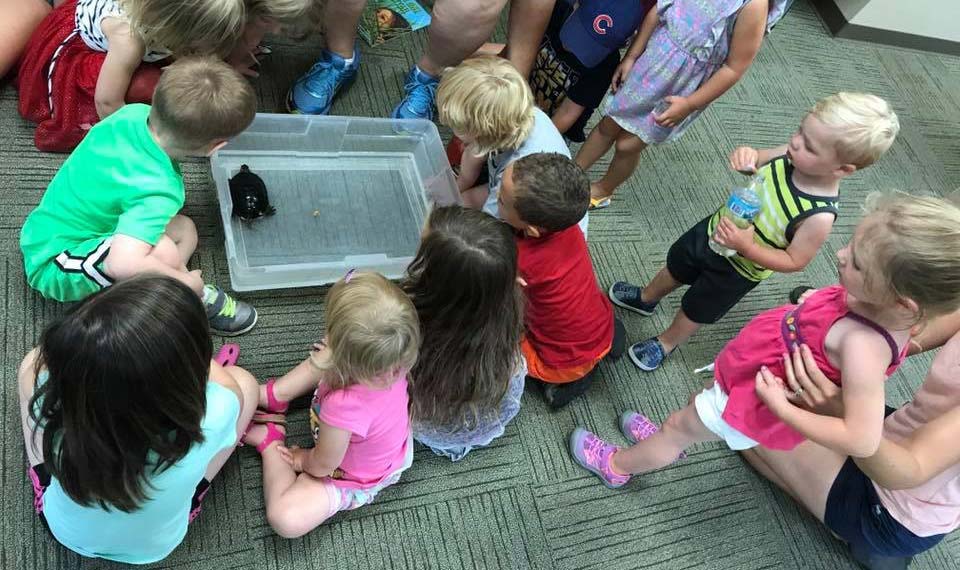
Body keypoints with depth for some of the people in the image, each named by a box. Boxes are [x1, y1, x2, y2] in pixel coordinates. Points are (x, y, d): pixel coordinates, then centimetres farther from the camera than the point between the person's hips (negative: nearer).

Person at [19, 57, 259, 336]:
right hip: (54, 266, -9)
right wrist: (186, 281, -31)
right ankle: (200, 300, -4)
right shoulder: (160, 192, -36)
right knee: (163, 252, -33)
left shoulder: (134, 113, -13)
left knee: (184, 230, 8)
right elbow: (122, 264, -48)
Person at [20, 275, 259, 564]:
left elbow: (61, 356, -12)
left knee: (34, 362, 9)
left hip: (63, 528, 1)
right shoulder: (206, 424, -41)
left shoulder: (51, 400, -38)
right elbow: (231, 386, -15)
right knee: (244, 381, 4)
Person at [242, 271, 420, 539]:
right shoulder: (390, 359, -31)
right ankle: (271, 396, 21)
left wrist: (302, 460, -4)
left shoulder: (345, 407, -48)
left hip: (356, 479, -6)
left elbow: (323, 465, -22)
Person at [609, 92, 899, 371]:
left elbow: (794, 261, -24)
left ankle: (666, 343, 52)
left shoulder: (819, 216, -36)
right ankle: (647, 298, 61)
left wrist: (746, 247, -36)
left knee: (694, 311, 20)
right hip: (714, 229, 5)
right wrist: (746, 155, -27)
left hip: (738, 269, -4)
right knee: (675, 267, 29)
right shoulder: (791, 155, -24)